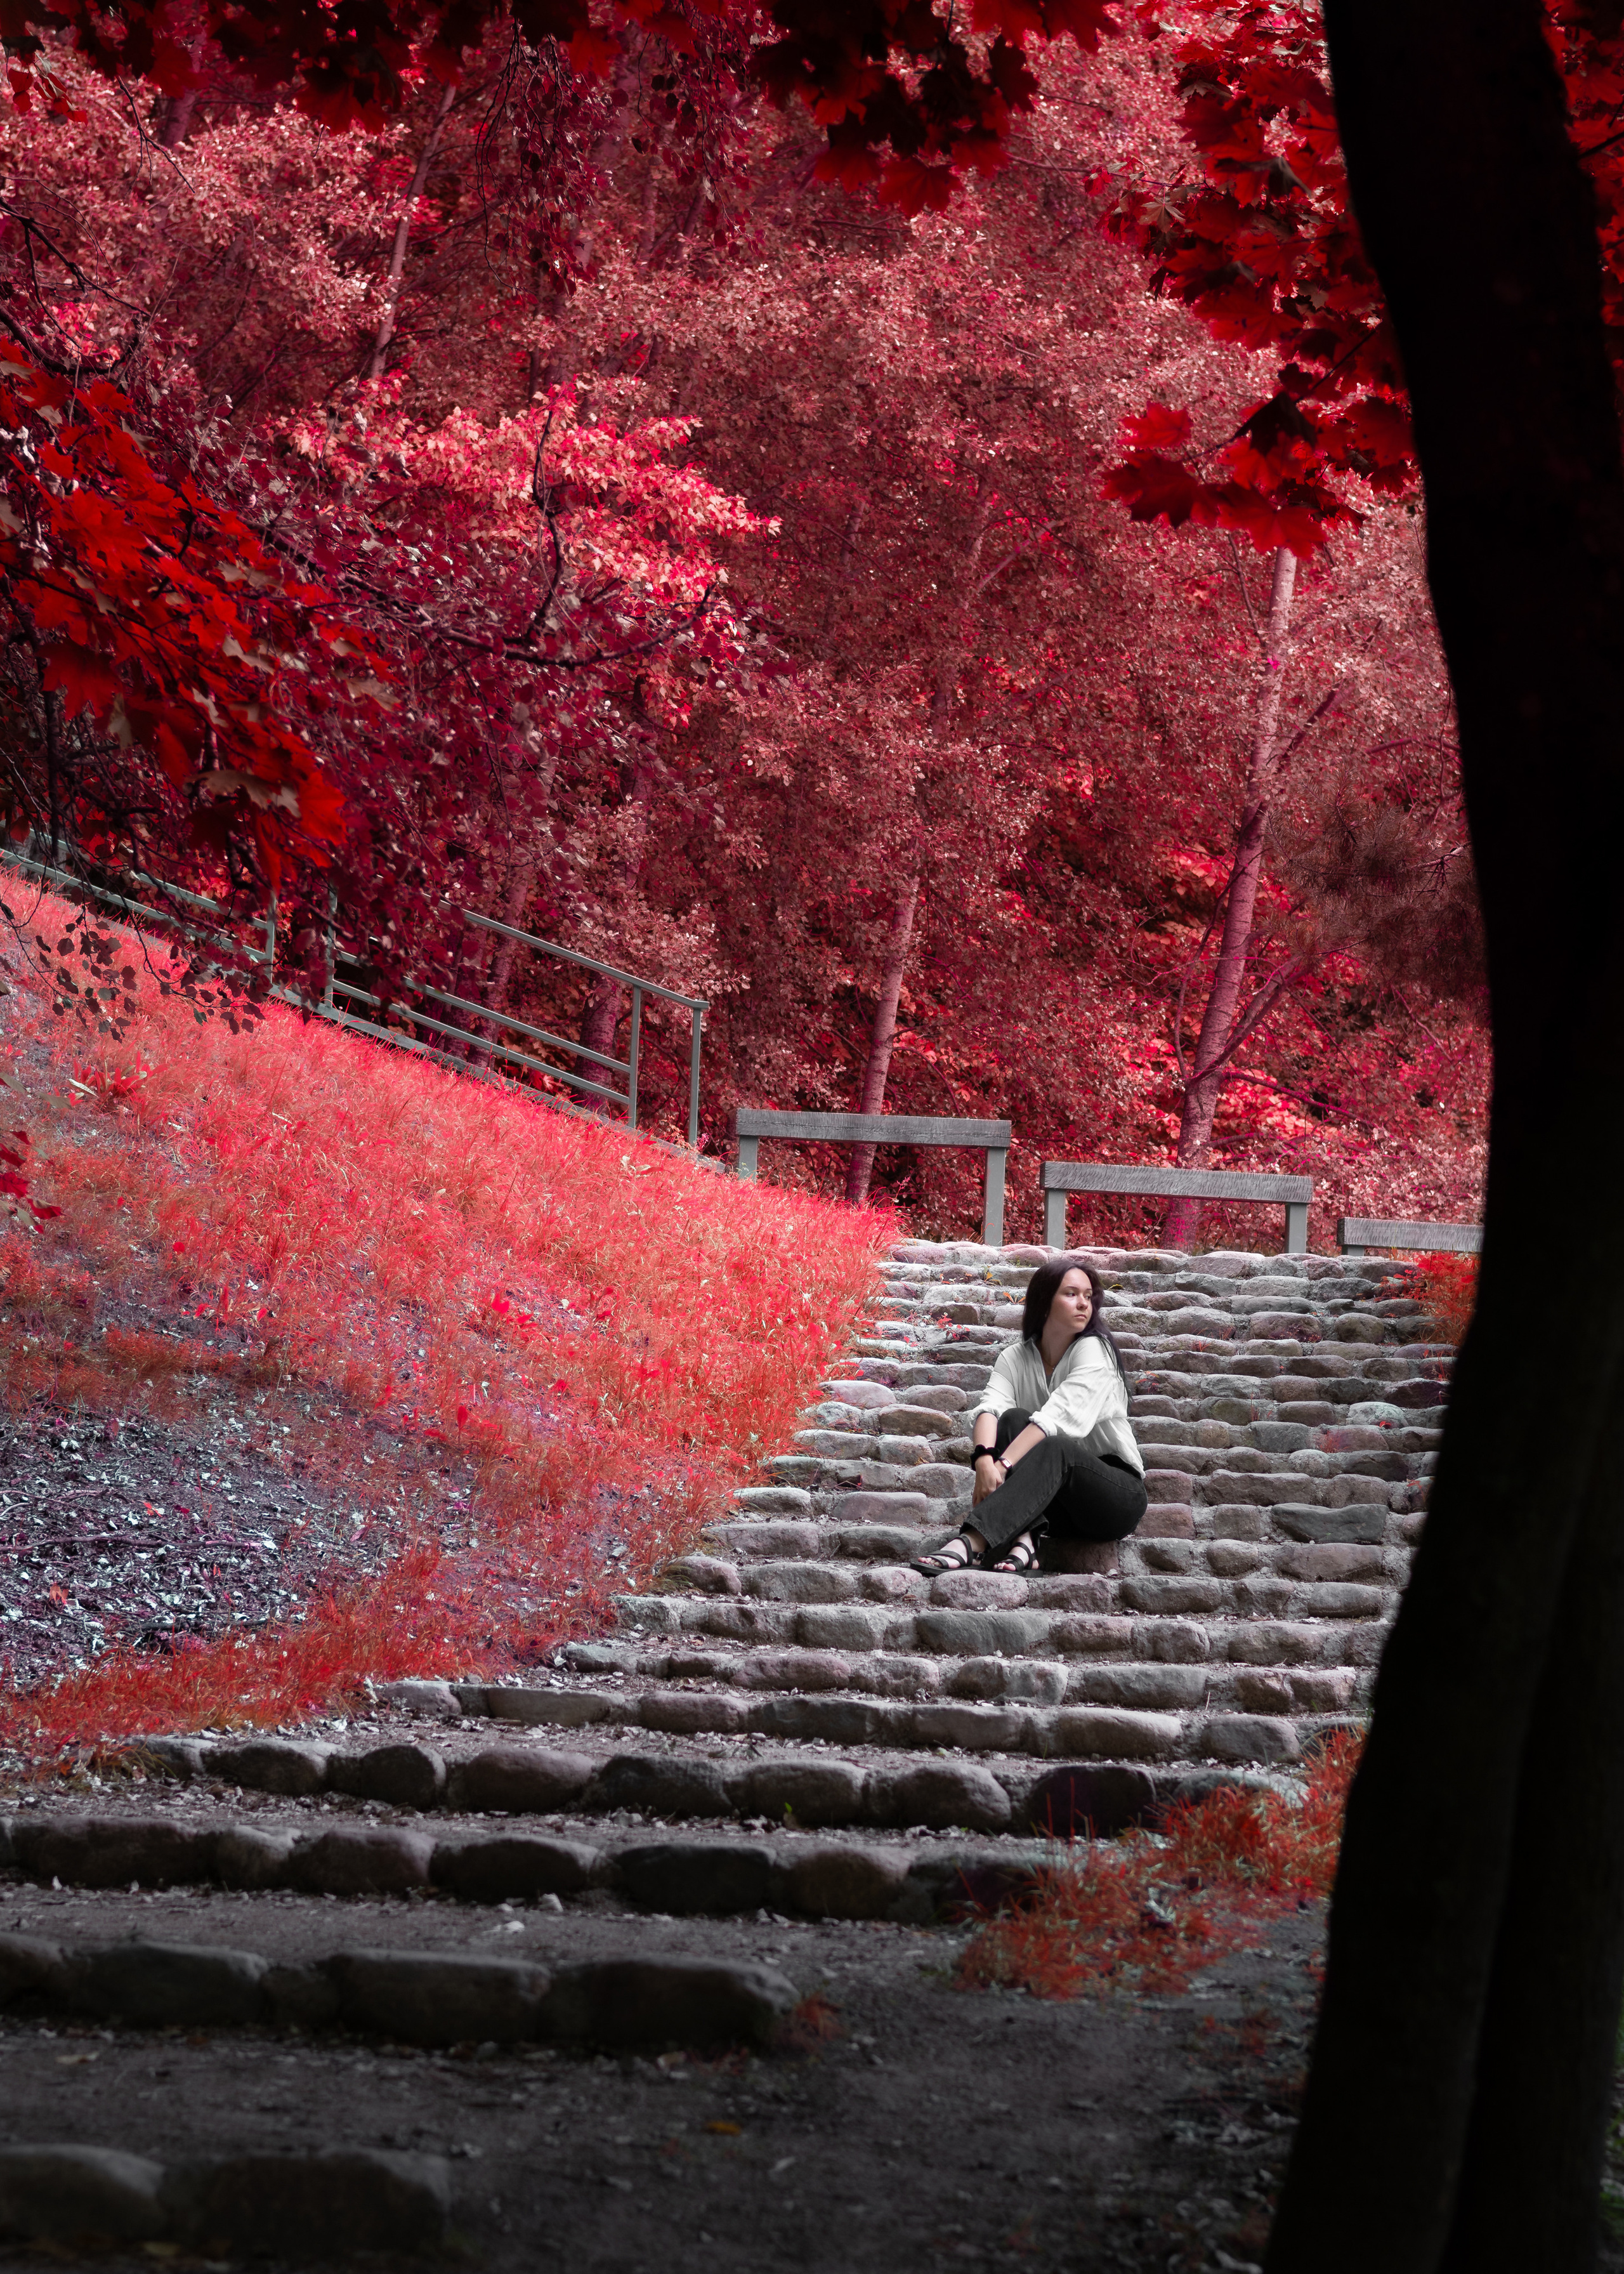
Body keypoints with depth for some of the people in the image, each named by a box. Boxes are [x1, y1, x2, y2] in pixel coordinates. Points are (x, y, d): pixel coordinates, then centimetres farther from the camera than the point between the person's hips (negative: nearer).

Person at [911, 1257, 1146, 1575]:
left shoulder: (1095, 1350, -11)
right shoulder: (1016, 1358, 3)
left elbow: (1057, 1416, -26)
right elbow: (990, 1407, -16)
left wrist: (1003, 1465, -38)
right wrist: (984, 1460, -38)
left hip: (1119, 1491, -4)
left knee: (1052, 1449, -34)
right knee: (1013, 1419, -20)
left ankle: (970, 1543, -53)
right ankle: (1021, 1542, -39)